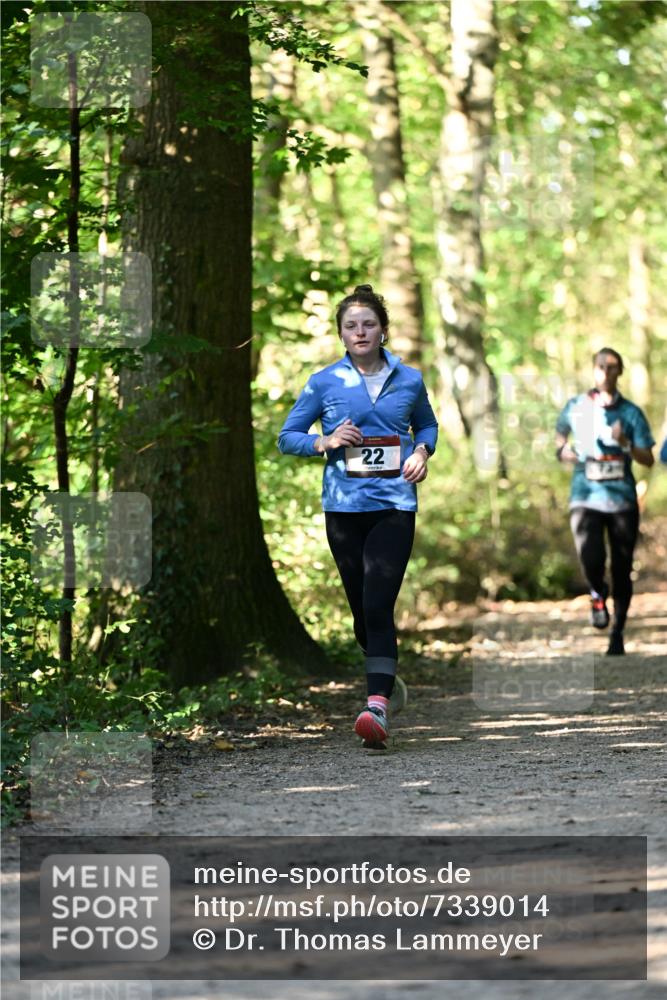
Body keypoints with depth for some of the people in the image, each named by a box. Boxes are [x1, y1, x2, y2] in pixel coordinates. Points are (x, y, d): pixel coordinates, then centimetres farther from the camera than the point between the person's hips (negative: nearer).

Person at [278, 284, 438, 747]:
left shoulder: (409, 379, 6)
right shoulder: (325, 382, 3)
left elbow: (427, 424, 25)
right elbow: (287, 437, 9)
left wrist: (422, 452, 3)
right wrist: (326, 442, -10)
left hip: (394, 505, -1)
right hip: (344, 507, 1)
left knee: (378, 605, -16)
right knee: (362, 609, 10)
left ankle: (378, 707, -25)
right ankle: (387, 678, 35)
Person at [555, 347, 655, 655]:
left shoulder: (631, 413, 3)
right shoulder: (576, 407, 7)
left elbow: (648, 459, 0)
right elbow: (560, 434, 27)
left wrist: (626, 444, -18)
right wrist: (563, 450, 5)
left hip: (622, 499, 0)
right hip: (586, 497, 0)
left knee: (622, 569, 3)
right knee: (590, 558, -22)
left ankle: (617, 634, 19)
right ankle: (597, 595, 13)